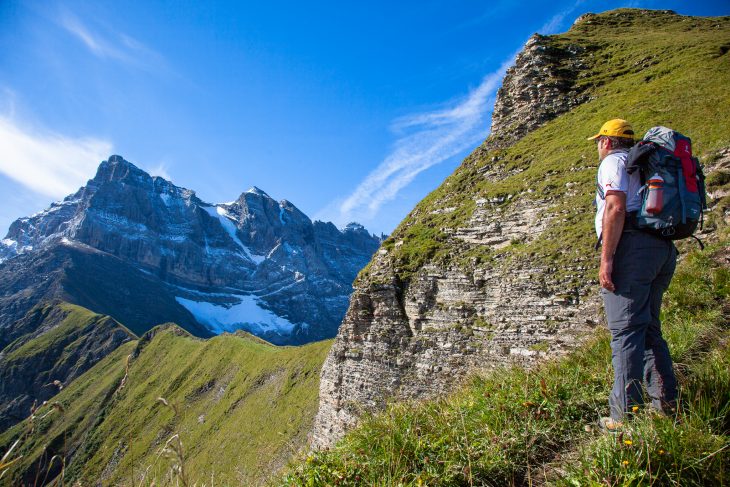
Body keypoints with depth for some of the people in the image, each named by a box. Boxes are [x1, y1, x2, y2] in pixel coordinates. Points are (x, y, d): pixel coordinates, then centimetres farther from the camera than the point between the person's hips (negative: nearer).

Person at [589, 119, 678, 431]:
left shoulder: (613, 162, 2)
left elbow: (616, 209, -14)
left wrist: (606, 259, -17)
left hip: (632, 245, -9)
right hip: (663, 248, 9)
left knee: (625, 329, -10)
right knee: (649, 329, 14)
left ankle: (627, 414, -9)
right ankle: (667, 405, 15)